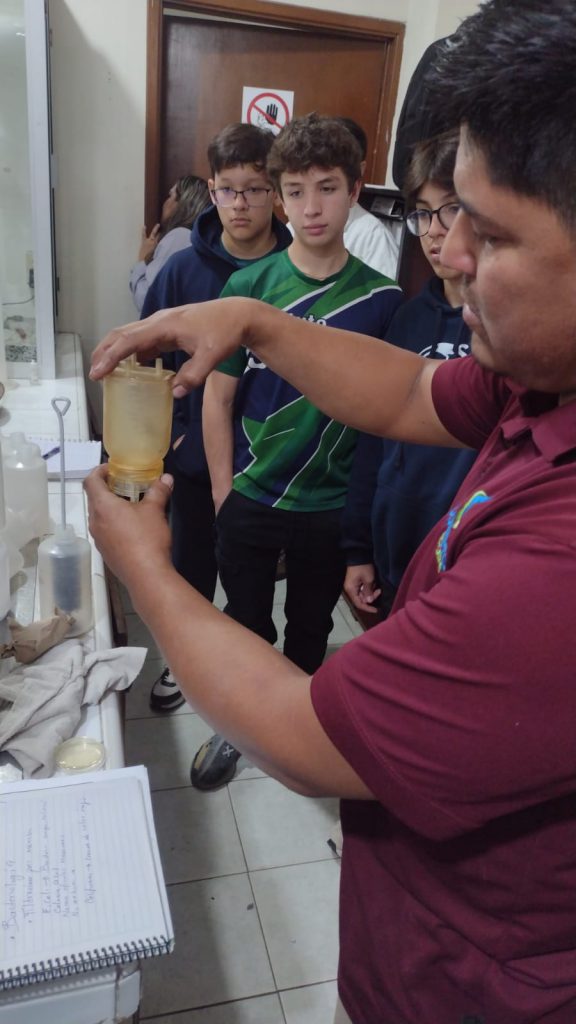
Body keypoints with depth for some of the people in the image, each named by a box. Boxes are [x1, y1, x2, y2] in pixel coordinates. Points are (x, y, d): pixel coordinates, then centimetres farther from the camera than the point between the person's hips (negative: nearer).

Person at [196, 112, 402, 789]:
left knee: (310, 627, 19)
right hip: (250, 499, 0)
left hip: (332, 505, 1)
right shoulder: (248, 286, -7)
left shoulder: (381, 297, -6)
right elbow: (218, 395, -3)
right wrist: (223, 492, -4)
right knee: (246, 624, 16)